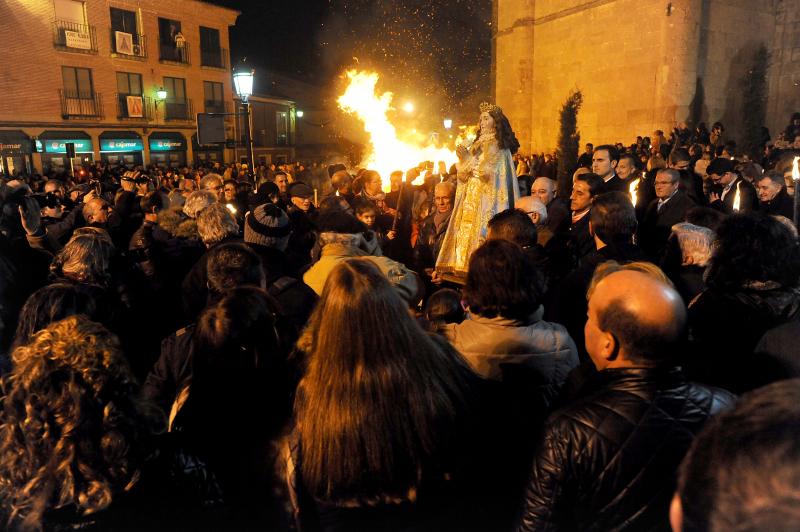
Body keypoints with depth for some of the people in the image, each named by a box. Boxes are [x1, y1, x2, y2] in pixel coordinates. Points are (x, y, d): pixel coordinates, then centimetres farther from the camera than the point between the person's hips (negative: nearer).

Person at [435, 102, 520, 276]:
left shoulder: (498, 146, -3)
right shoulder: (479, 145, 18)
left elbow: (489, 172, -15)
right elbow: (464, 176, 13)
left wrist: (470, 159, -9)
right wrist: (464, 159, -4)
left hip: (486, 200, -7)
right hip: (471, 198, 7)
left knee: (480, 232, -11)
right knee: (467, 230, 2)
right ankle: (465, 265, 4)